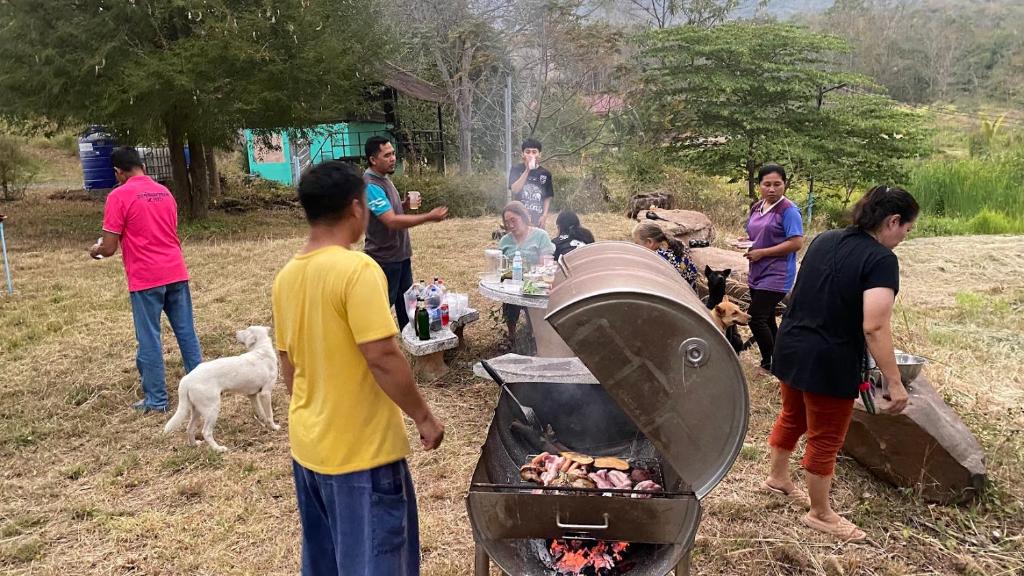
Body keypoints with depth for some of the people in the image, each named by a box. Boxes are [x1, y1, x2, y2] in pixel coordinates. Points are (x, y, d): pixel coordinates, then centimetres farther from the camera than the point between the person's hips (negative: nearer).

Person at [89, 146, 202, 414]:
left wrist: (95, 250, 14)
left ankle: (156, 400, 11)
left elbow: (109, 248, -8)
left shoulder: (118, 196, -8)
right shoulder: (165, 192, 11)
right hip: (176, 272, 6)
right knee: (186, 332, 12)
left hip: (145, 279, -5)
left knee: (149, 340, 4)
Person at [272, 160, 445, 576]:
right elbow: (383, 358, -23)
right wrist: (424, 417, -11)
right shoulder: (358, 269, -21)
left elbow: (288, 364, 11)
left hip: (308, 445, 8)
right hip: (361, 449, -8)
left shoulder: (286, 276, 3)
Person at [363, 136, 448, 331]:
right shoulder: (371, 185, -23)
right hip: (384, 258, -10)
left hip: (401, 253, 10)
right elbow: (392, 221, -30)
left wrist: (405, 204, 0)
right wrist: (429, 217, -30)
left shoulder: (384, 178, 8)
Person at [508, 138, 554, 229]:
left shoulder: (545, 173, 3)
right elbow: (514, 190, -16)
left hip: (538, 218, 2)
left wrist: (544, 215, -4)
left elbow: (548, 197, 8)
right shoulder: (516, 170, 0)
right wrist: (527, 170, -19)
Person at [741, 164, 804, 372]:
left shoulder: (788, 210, -14)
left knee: (755, 317, -12)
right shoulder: (756, 208, 9)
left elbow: (796, 243, -21)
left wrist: (762, 252, -19)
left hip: (776, 275, -8)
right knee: (766, 319, 14)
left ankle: (769, 364, 4)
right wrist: (746, 241, -2)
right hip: (757, 274, 8)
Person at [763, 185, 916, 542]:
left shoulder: (824, 240, 5)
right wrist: (894, 382, -21)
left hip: (790, 348, 8)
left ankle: (777, 478, 45)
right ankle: (820, 514, 26)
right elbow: (874, 327, -25)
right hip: (829, 363, -7)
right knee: (825, 438, 9)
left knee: (792, 417, 26)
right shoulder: (881, 259, -17)